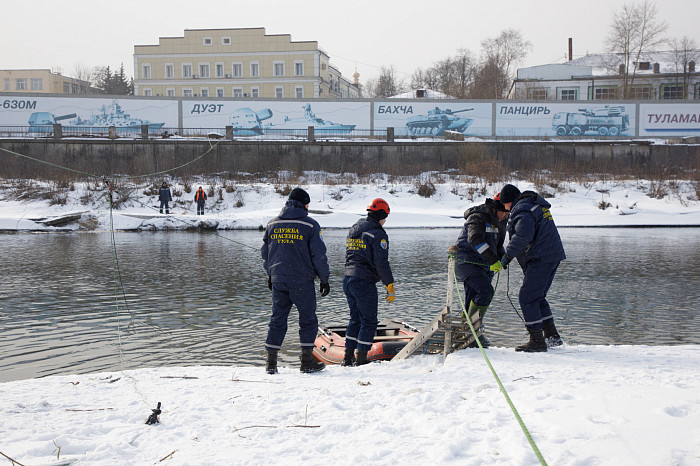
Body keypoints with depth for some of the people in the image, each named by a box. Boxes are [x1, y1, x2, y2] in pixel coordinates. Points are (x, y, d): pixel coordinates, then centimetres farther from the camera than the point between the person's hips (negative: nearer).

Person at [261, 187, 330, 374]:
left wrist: (270, 274, 27)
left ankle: (271, 362, 11)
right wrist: (324, 279, 2)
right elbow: (319, 255, -7)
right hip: (302, 281, -4)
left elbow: (265, 253, 15)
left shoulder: (272, 224, 8)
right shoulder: (310, 225, -6)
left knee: (277, 319, 11)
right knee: (308, 319, 6)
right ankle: (307, 361, 5)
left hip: (278, 280, 4)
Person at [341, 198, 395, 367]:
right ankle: (361, 359, 2)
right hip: (365, 283, -8)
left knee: (355, 319, 17)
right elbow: (381, 263, -15)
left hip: (347, 279, 8)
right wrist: (390, 286, -9)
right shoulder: (378, 234, -10)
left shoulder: (353, 230, 16)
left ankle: (348, 358, 18)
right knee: (369, 322, 2)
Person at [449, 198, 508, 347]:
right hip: (468, 263, -8)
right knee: (486, 291, -22)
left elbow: (498, 245, 25)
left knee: (474, 300, 7)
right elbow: (475, 240, -29)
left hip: (485, 267, 8)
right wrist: (493, 260, -33)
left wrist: (502, 258, 4)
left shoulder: (498, 222, 15)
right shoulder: (477, 217, -14)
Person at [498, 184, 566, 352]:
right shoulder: (535, 205, 21)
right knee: (538, 297, 17)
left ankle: (537, 341, -5)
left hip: (541, 259, -10)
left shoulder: (521, 211, -12)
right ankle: (552, 336, 19)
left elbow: (523, 236, -26)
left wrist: (508, 255, -19)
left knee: (527, 298, -6)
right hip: (553, 256, 10)